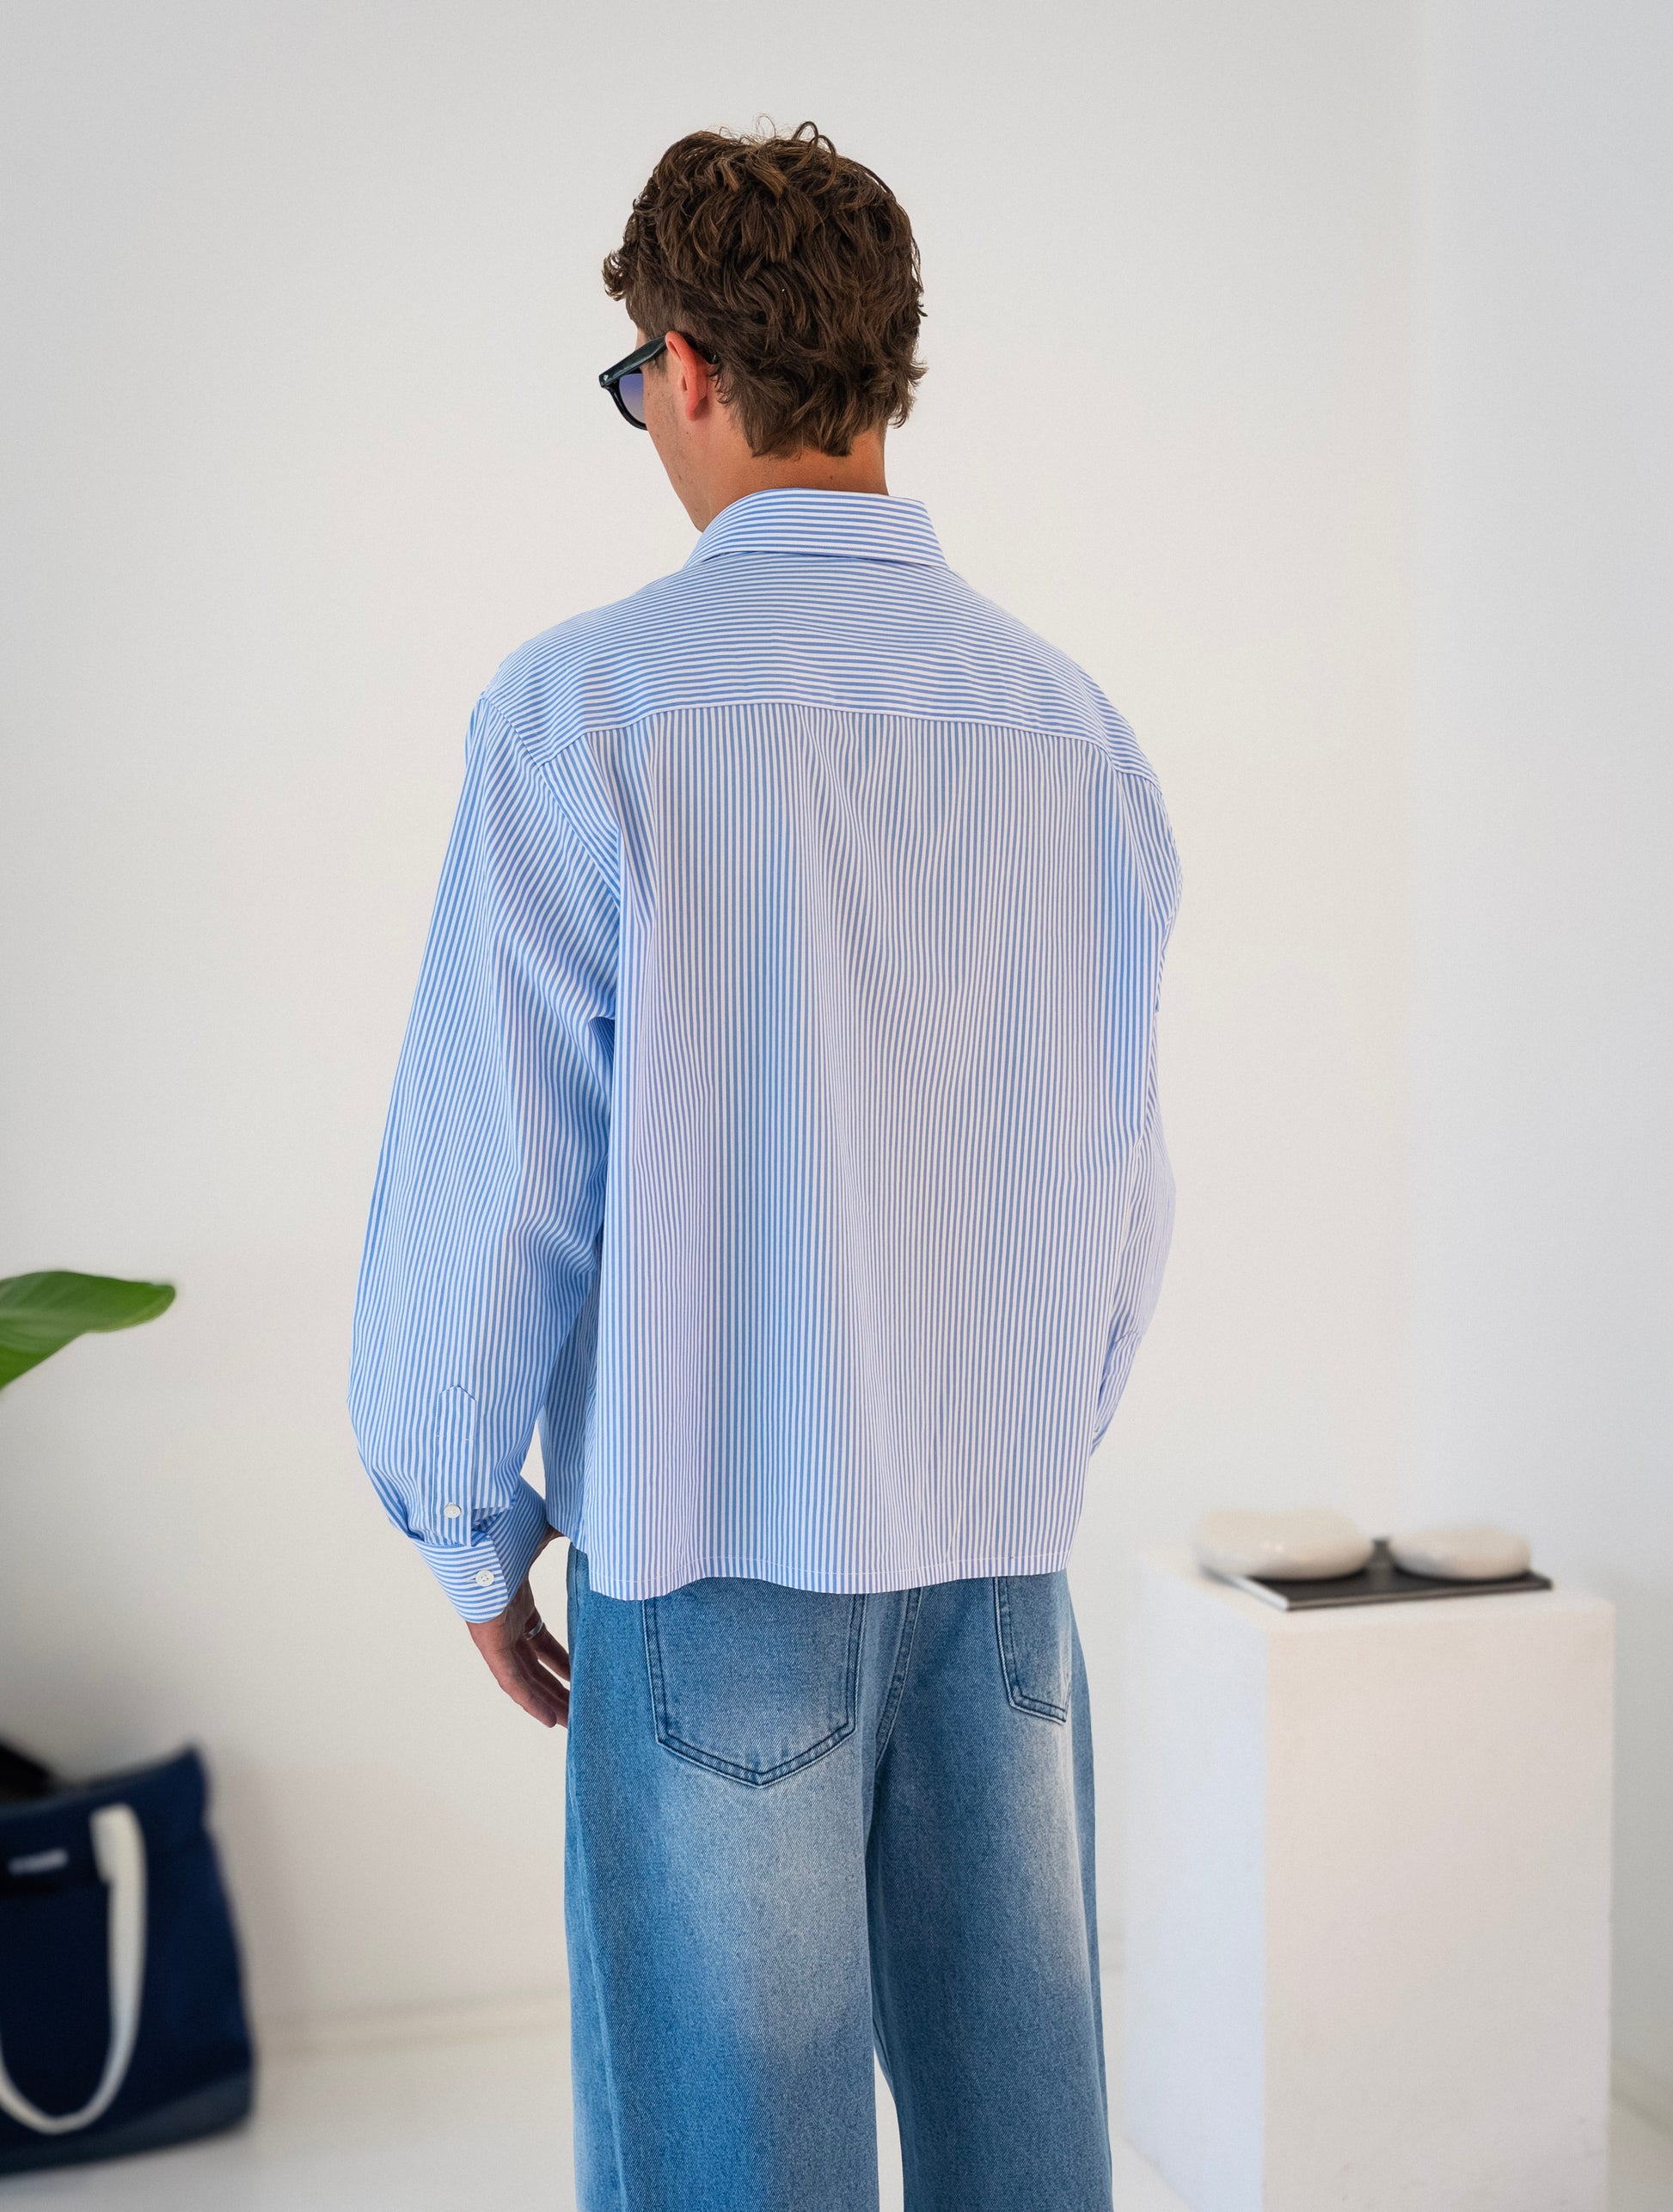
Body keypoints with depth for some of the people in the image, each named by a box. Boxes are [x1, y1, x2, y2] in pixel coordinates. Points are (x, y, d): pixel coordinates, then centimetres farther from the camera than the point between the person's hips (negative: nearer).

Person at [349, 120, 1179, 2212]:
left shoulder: (589, 706, -10)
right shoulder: (1069, 721, 3)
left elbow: (490, 1171, -10)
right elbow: (1122, 1172, 8)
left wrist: (471, 1536, 3)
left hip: (718, 1545, -4)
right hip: (1003, 1544, 5)